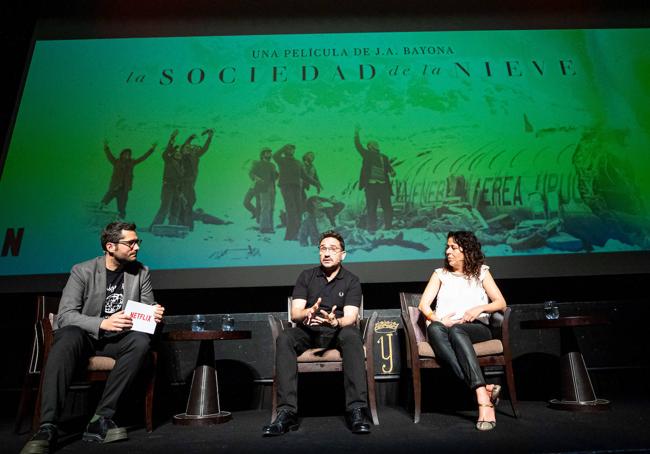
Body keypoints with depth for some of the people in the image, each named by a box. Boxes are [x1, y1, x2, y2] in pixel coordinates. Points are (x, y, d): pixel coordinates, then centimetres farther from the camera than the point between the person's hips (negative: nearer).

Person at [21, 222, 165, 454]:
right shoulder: (82, 271, -5)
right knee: (69, 338, -36)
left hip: (115, 339, 2)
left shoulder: (141, 272, 3)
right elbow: (65, 315, -12)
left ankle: (101, 419, -26)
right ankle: (47, 428, -35)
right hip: (81, 334, -2)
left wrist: (155, 314, -16)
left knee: (141, 341, -30)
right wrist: (103, 323, -28)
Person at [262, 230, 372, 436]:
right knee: (284, 338, -29)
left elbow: (350, 318, -10)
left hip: (338, 332, -1)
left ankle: (356, 409, -35)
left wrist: (335, 321, -35)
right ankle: (287, 412, -32)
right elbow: (295, 313, -2)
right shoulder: (306, 276, 7)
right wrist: (308, 312, -27)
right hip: (309, 332, 2)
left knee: (352, 335, -35)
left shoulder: (351, 281, 3)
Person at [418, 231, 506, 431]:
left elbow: (501, 303, 11)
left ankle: (483, 399, -47)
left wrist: (480, 308, -8)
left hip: (476, 327, -1)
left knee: (456, 332, -39)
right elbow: (423, 304, 9)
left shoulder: (481, 272, 19)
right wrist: (439, 320, -11)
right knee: (434, 329, -37)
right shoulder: (440, 274, 21)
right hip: (445, 328, 1)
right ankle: (484, 390, -47)